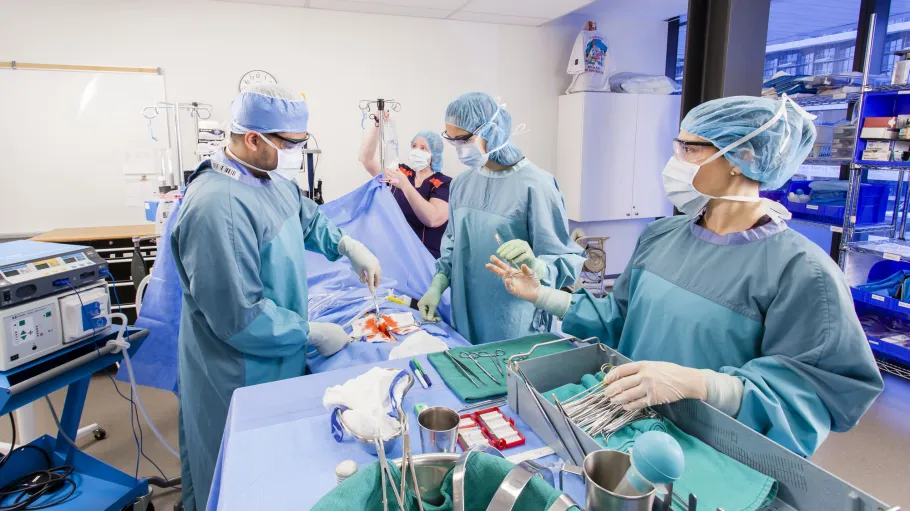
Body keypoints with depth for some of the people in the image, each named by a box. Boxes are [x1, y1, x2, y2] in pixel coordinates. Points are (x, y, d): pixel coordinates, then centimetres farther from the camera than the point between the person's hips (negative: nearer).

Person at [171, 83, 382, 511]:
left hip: (280, 358, 9)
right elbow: (239, 317, -29)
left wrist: (349, 246, 2)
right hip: (241, 378, -8)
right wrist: (314, 334, -18)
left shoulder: (272, 180, -1)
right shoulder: (218, 206, -31)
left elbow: (308, 219, 19)